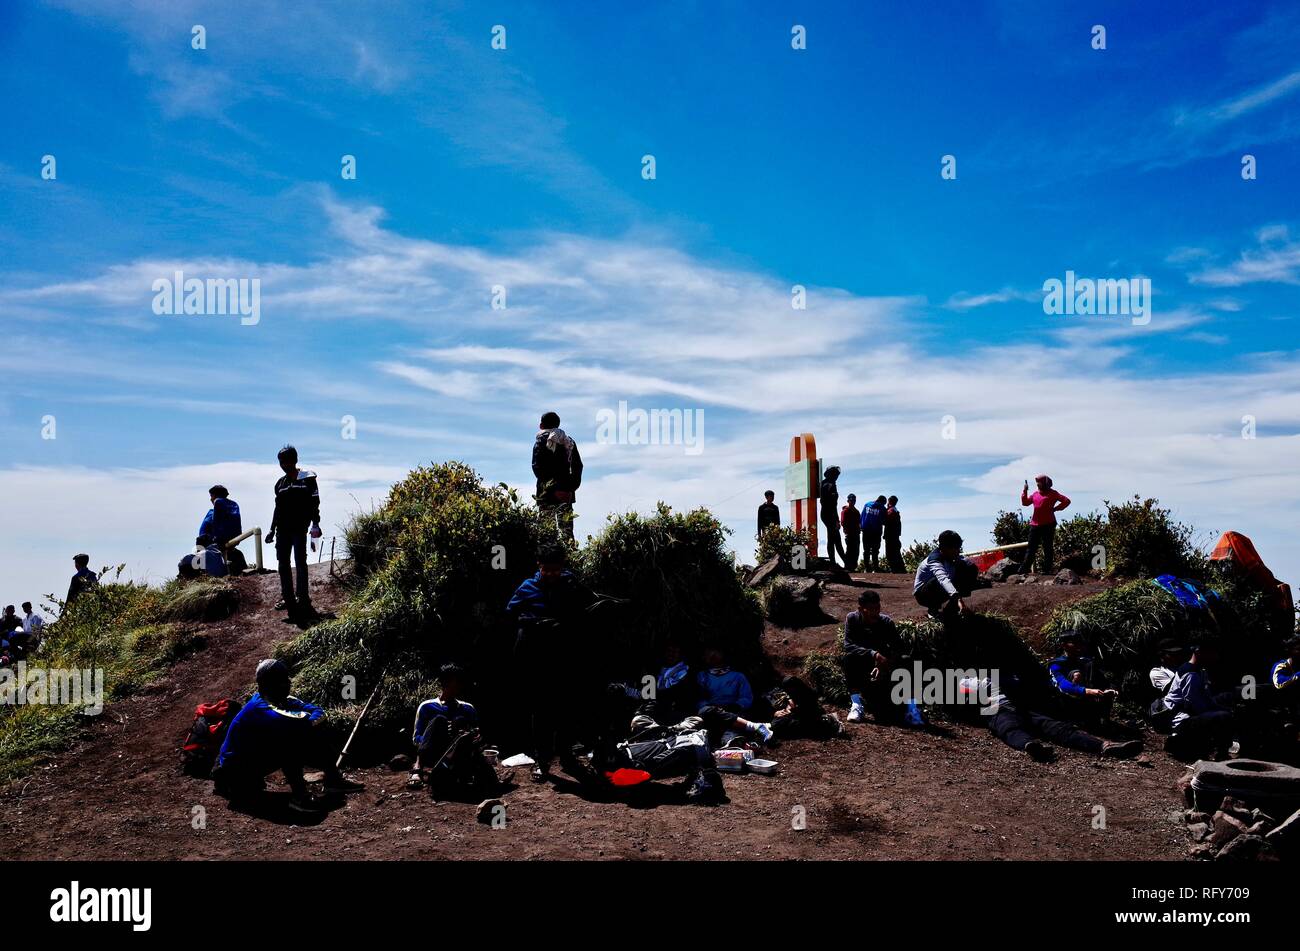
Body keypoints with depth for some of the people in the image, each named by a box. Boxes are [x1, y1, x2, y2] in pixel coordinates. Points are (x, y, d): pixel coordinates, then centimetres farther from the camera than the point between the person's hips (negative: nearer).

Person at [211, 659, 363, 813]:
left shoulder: (283, 700, -1)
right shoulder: (259, 709, -28)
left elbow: (318, 711, -3)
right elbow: (298, 722, -41)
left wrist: (313, 721, -25)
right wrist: (309, 720, -20)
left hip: (257, 756, 9)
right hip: (235, 770, -9)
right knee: (289, 738, -30)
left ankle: (333, 779, 6)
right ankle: (299, 795, -26)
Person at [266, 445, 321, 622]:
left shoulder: (307, 478, -2)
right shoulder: (280, 483, 15)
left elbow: (314, 503, -5)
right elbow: (278, 507, 21)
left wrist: (315, 524, -14)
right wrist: (272, 529, 19)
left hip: (299, 527, -6)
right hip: (283, 528, 6)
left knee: (300, 562, -5)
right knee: (283, 562, 6)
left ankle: (303, 598, 0)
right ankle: (287, 597, 14)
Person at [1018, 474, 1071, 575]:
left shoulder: (1052, 493, 1)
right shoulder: (1035, 494, 17)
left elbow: (1066, 501, -2)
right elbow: (1025, 502, 18)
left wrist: (1055, 508, -5)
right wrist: (1025, 491, 7)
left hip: (1048, 525, -5)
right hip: (1035, 525, 5)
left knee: (1047, 548, 0)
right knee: (1031, 548, 4)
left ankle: (1047, 570, 3)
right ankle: (1024, 569, 3)